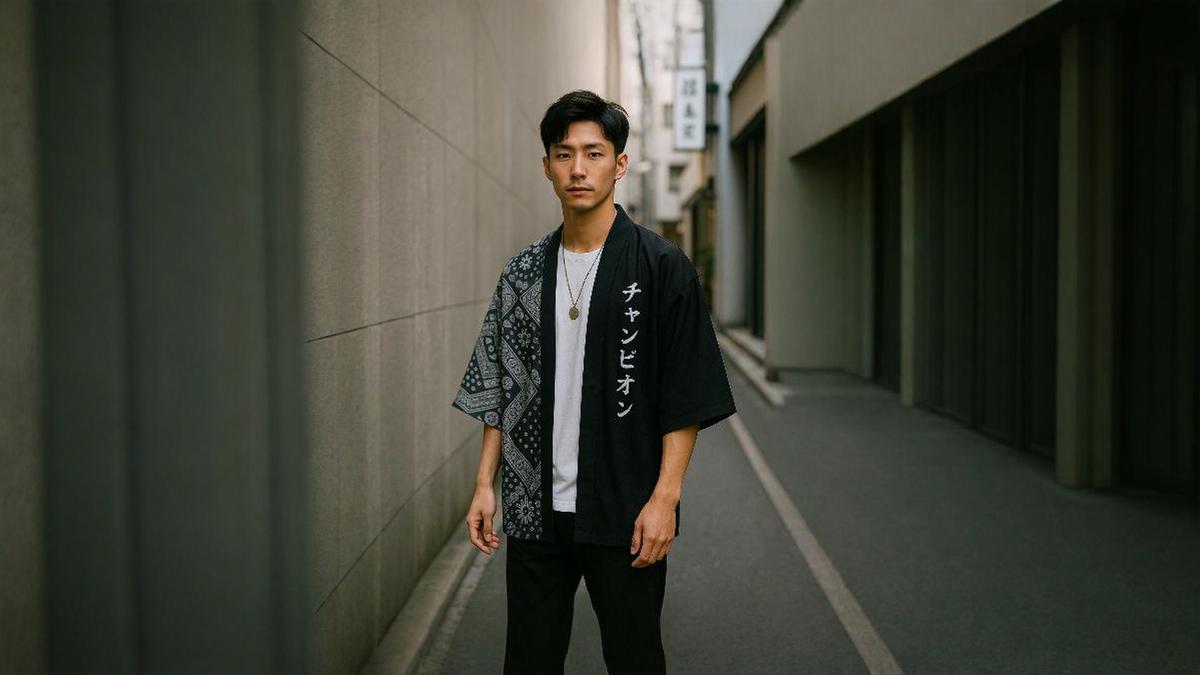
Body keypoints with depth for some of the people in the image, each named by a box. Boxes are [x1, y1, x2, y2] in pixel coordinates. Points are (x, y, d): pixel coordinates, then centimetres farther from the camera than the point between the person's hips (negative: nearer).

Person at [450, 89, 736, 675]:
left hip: (626, 516, -3)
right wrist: (485, 484, 5)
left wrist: (664, 498, -13)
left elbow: (686, 398, -7)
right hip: (533, 512, 4)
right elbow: (498, 388, 11)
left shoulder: (662, 267, -6)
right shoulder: (524, 272, 7)